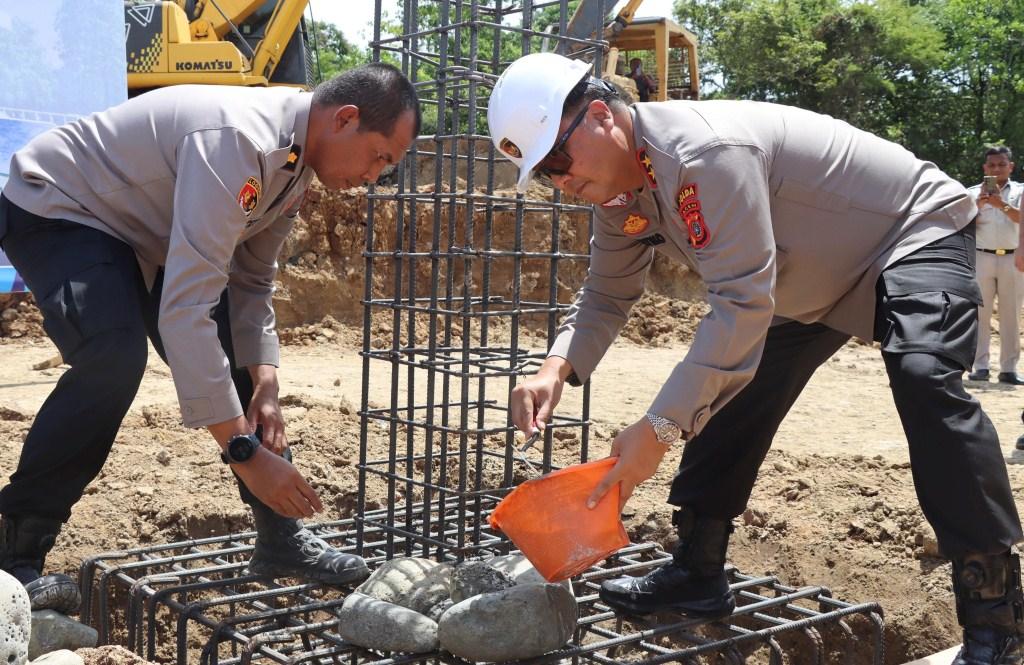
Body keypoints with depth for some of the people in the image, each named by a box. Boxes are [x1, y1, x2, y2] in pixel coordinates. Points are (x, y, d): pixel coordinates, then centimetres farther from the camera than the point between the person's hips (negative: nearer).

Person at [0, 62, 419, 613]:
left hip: (141, 228, 9)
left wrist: (264, 386, -10)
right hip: (55, 212, -9)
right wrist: (244, 451, -42)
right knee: (113, 357, -31)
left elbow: (251, 281, 4)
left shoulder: (295, 154, -5)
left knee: (234, 361, 1)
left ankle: (282, 537, 10)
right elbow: (185, 309, -43)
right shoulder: (237, 140, -37)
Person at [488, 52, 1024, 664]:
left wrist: (660, 429, -41)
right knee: (731, 393, 5)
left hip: (915, 231, -9)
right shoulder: (620, 190, -7)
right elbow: (606, 295, 1)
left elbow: (743, 304, -40)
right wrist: (557, 367, -20)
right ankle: (698, 573, 17)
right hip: (813, 280, 9)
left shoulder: (703, 152, -37)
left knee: (924, 376, -32)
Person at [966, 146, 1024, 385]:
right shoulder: (973, 193, 8)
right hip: (982, 257, -1)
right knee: (980, 313, -4)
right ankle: (980, 367, -2)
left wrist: (1001, 204, -27)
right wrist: (979, 206, -20)